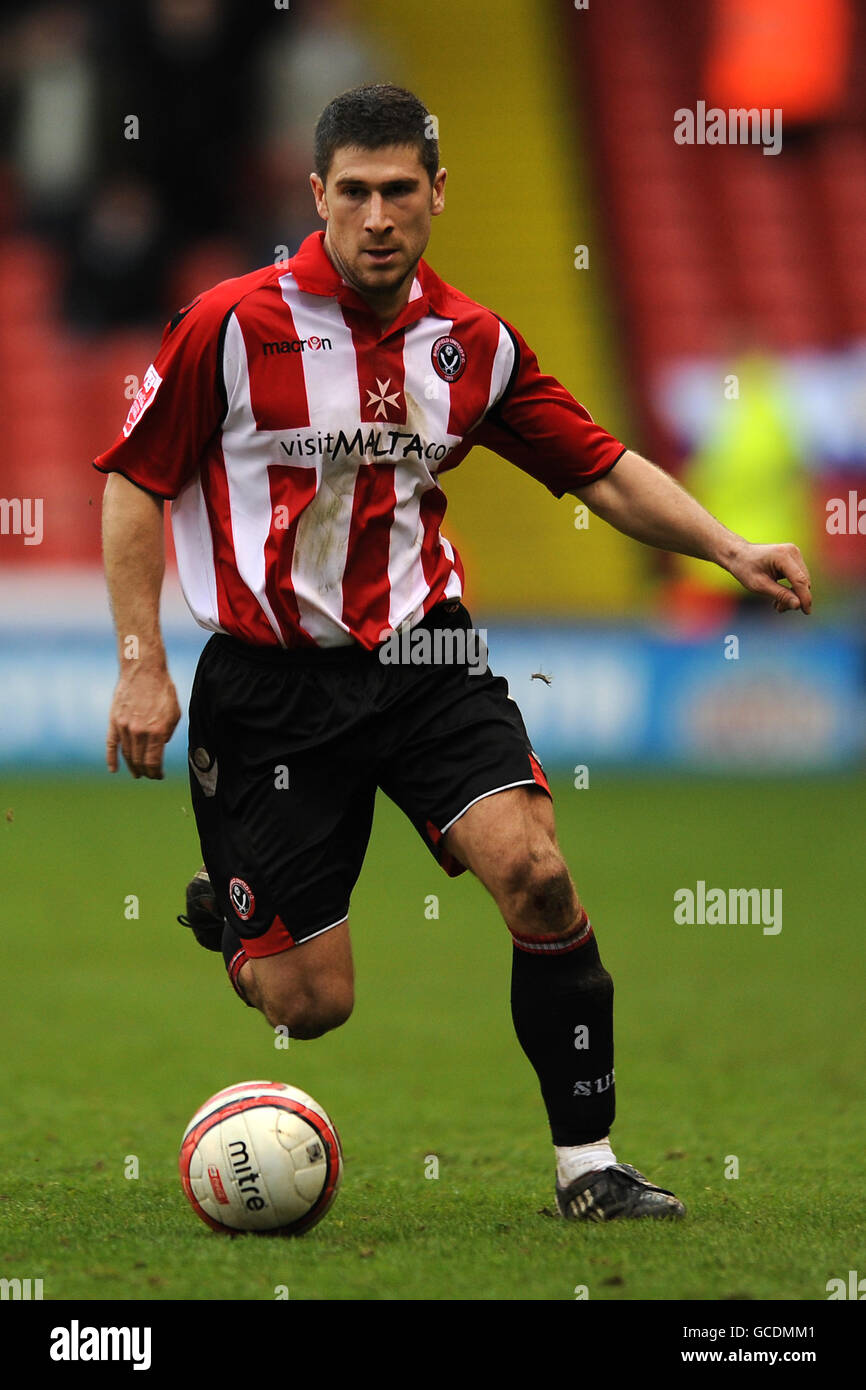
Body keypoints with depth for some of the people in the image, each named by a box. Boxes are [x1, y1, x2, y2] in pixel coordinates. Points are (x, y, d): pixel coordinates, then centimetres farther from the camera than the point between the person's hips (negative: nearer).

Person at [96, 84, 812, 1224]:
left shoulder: (475, 343, 3)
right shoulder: (232, 325, -10)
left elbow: (606, 472, 10)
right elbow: (135, 482, -2)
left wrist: (730, 550, -4)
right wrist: (141, 666, -7)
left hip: (421, 655, 3)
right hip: (269, 685, -3)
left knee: (535, 872, -21)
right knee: (310, 1005, -5)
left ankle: (588, 1162, -9)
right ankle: (225, 917, 33)